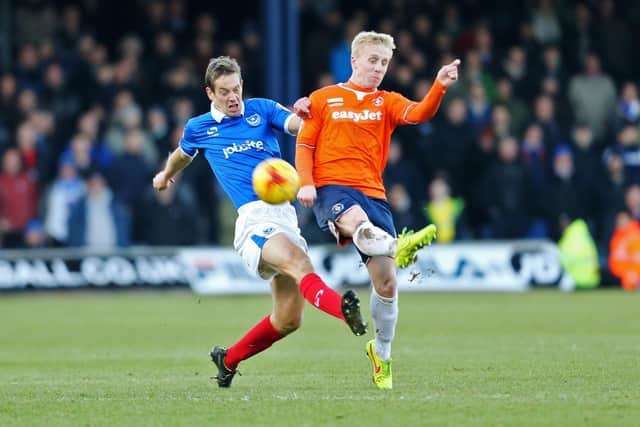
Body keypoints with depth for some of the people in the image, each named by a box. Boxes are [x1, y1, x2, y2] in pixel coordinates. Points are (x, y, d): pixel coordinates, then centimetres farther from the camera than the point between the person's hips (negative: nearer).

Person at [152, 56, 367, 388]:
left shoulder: (262, 109, 14)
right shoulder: (199, 128, 13)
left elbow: (298, 126, -4)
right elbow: (183, 153, 36)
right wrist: (166, 174, 55)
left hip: (286, 211, 4)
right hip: (254, 217, -4)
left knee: (288, 320, 2)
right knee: (299, 262, -35)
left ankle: (229, 359, 24)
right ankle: (344, 308, -64)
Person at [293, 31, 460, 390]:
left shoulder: (387, 102, 15)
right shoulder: (323, 99, 12)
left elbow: (419, 114, -5)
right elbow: (304, 145, 11)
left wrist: (440, 87, -24)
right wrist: (306, 183, -6)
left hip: (373, 194, 3)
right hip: (331, 188, -3)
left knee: (387, 281, -2)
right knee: (357, 220, -40)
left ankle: (382, 353, 17)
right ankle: (397, 248, -72)